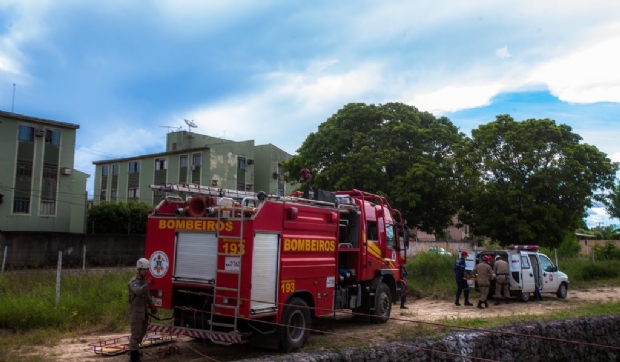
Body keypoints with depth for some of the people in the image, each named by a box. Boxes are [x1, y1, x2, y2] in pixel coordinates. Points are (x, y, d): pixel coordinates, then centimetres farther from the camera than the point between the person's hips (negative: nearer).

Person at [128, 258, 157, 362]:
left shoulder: (144, 280, 13)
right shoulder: (134, 281, -15)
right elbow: (138, 292, -36)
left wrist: (152, 305, 18)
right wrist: (147, 284, -36)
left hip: (144, 311, 9)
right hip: (136, 311, -9)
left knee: (142, 332, 18)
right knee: (136, 333, -9)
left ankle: (134, 349, 34)